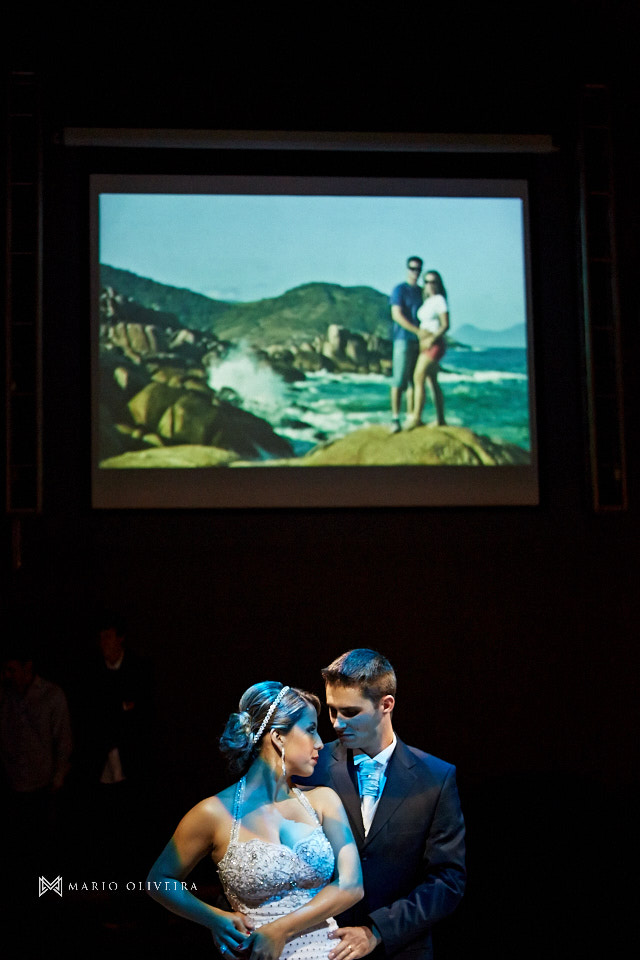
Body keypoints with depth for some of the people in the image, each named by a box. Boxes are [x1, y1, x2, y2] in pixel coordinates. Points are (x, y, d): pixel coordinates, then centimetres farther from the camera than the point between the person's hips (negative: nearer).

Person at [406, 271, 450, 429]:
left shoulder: (440, 300, -10)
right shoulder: (427, 301, 14)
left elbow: (446, 325, -15)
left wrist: (431, 340, -22)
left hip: (434, 345, -9)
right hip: (425, 345, 9)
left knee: (418, 378, -13)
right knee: (433, 382, 9)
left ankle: (416, 417, -13)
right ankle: (441, 419, 13)